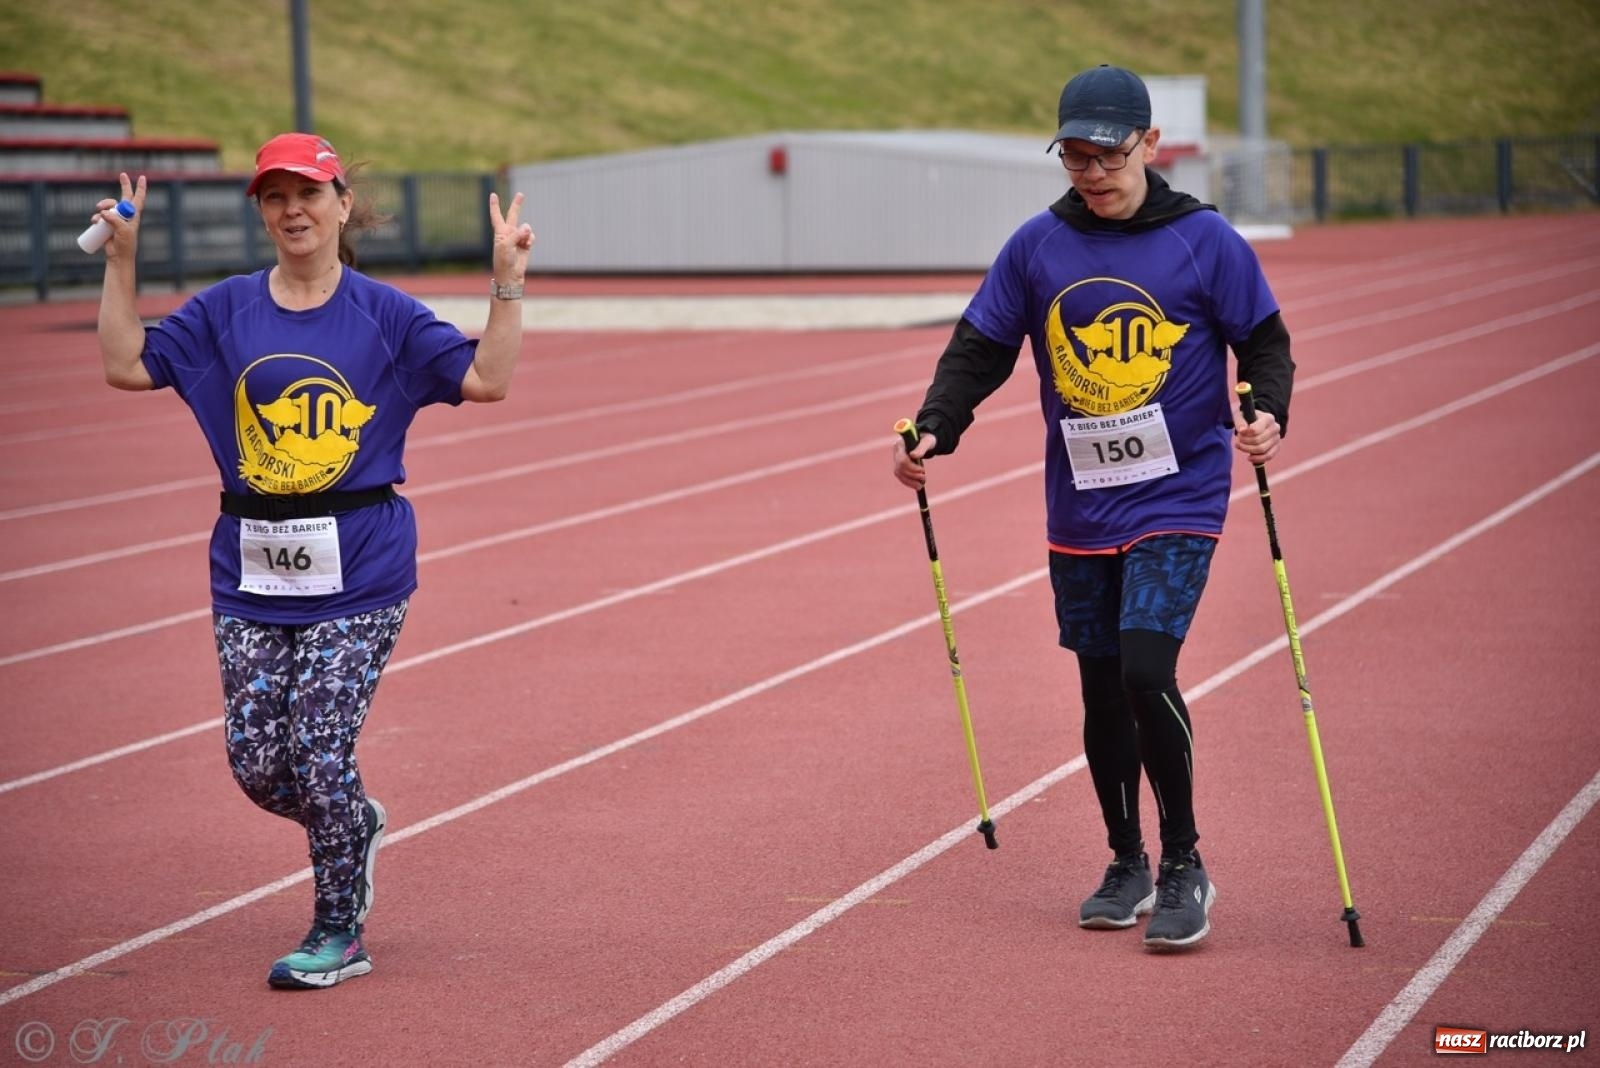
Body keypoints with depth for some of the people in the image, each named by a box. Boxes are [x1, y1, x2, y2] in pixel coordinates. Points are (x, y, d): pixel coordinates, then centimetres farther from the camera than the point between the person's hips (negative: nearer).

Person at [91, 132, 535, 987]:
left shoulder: (384, 313, 0)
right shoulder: (225, 310, 7)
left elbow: (487, 378, -6)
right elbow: (126, 365, 4)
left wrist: (507, 280, -14)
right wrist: (121, 258, -1)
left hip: (358, 571, -3)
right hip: (251, 571, 3)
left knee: (318, 755, -7)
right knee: (256, 765, 4)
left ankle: (340, 934, 11)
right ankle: (355, 825, 37)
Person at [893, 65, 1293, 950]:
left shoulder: (1204, 241, -5)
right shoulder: (1038, 246, 2)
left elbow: (1266, 344, 0)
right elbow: (979, 350, 7)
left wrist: (1266, 415, -20)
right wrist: (932, 430, -8)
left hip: (1178, 498, -4)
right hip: (1079, 509, 4)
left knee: (1145, 670, -18)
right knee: (1101, 693, 10)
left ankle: (1184, 866, -1)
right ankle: (1127, 868, 28)